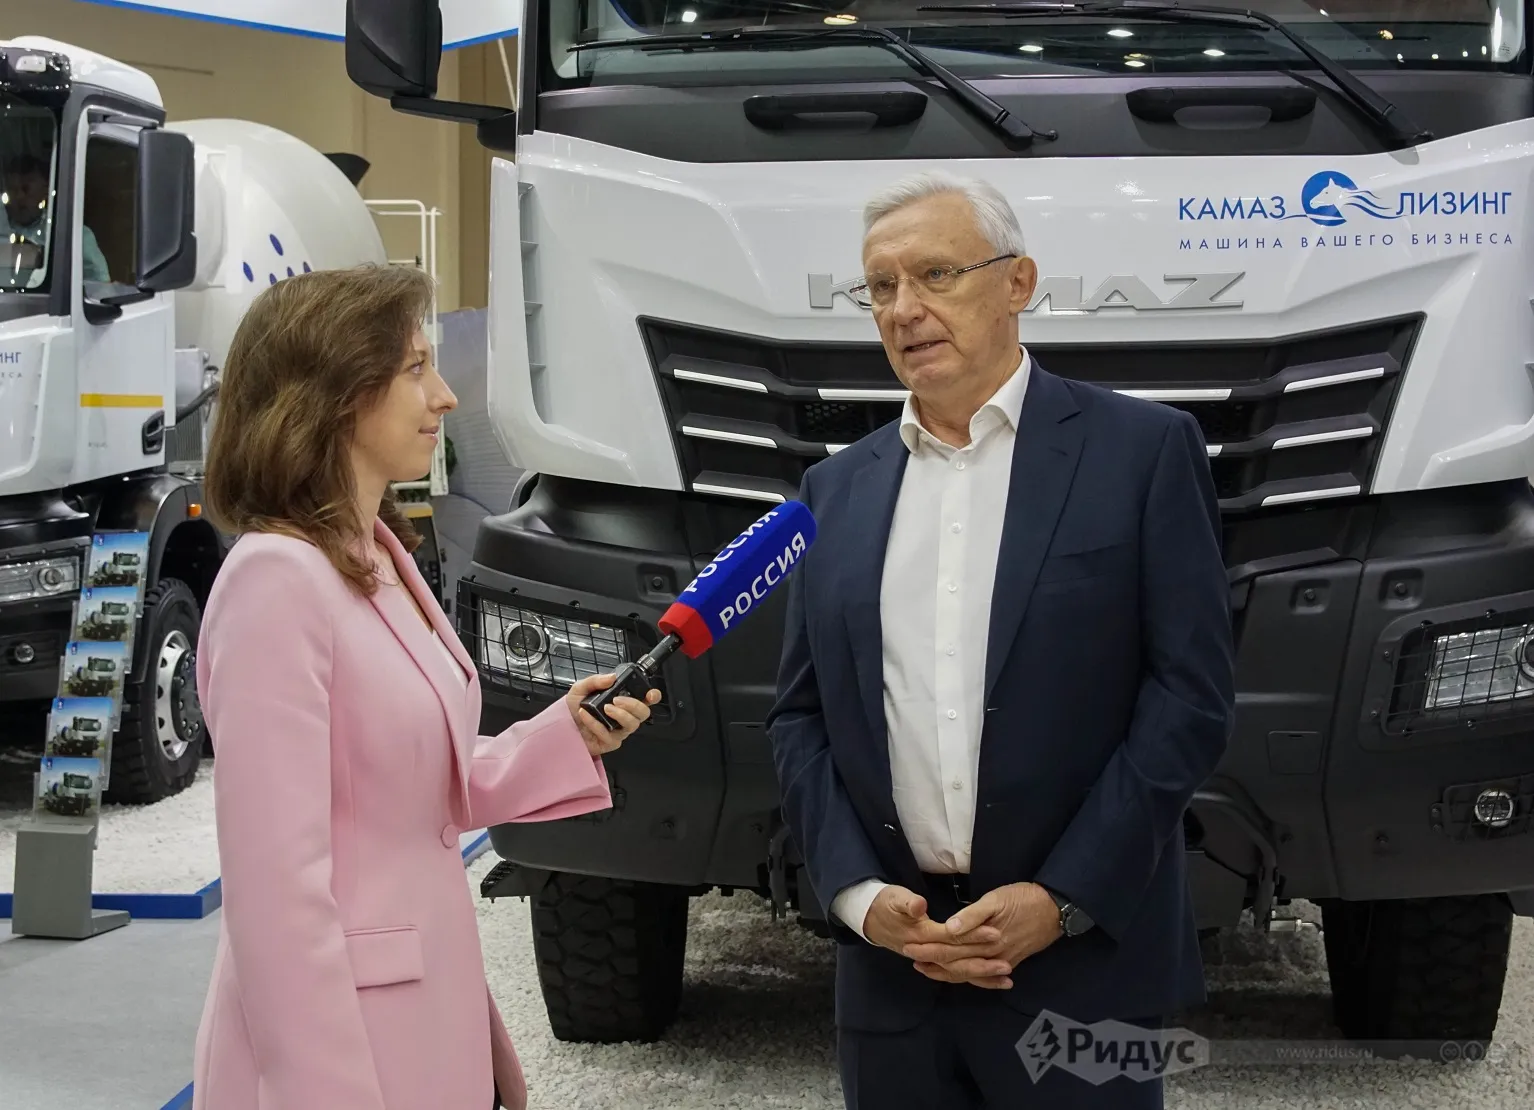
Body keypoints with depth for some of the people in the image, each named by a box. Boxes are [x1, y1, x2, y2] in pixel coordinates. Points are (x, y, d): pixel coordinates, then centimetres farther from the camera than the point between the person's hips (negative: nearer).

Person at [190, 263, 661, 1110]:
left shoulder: (377, 560, 9)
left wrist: (566, 738, 4)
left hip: (426, 1012, 9)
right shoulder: (276, 580, -20)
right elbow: (279, 891, -22)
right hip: (339, 1036, -9)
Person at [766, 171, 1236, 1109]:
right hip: (891, 965, 3)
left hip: (1081, 962, -3)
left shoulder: (1143, 450, -1)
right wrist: (857, 893, -5)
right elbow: (802, 715, 10)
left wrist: (1064, 900, -12)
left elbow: (1192, 694, -6)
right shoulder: (838, 488, 11)